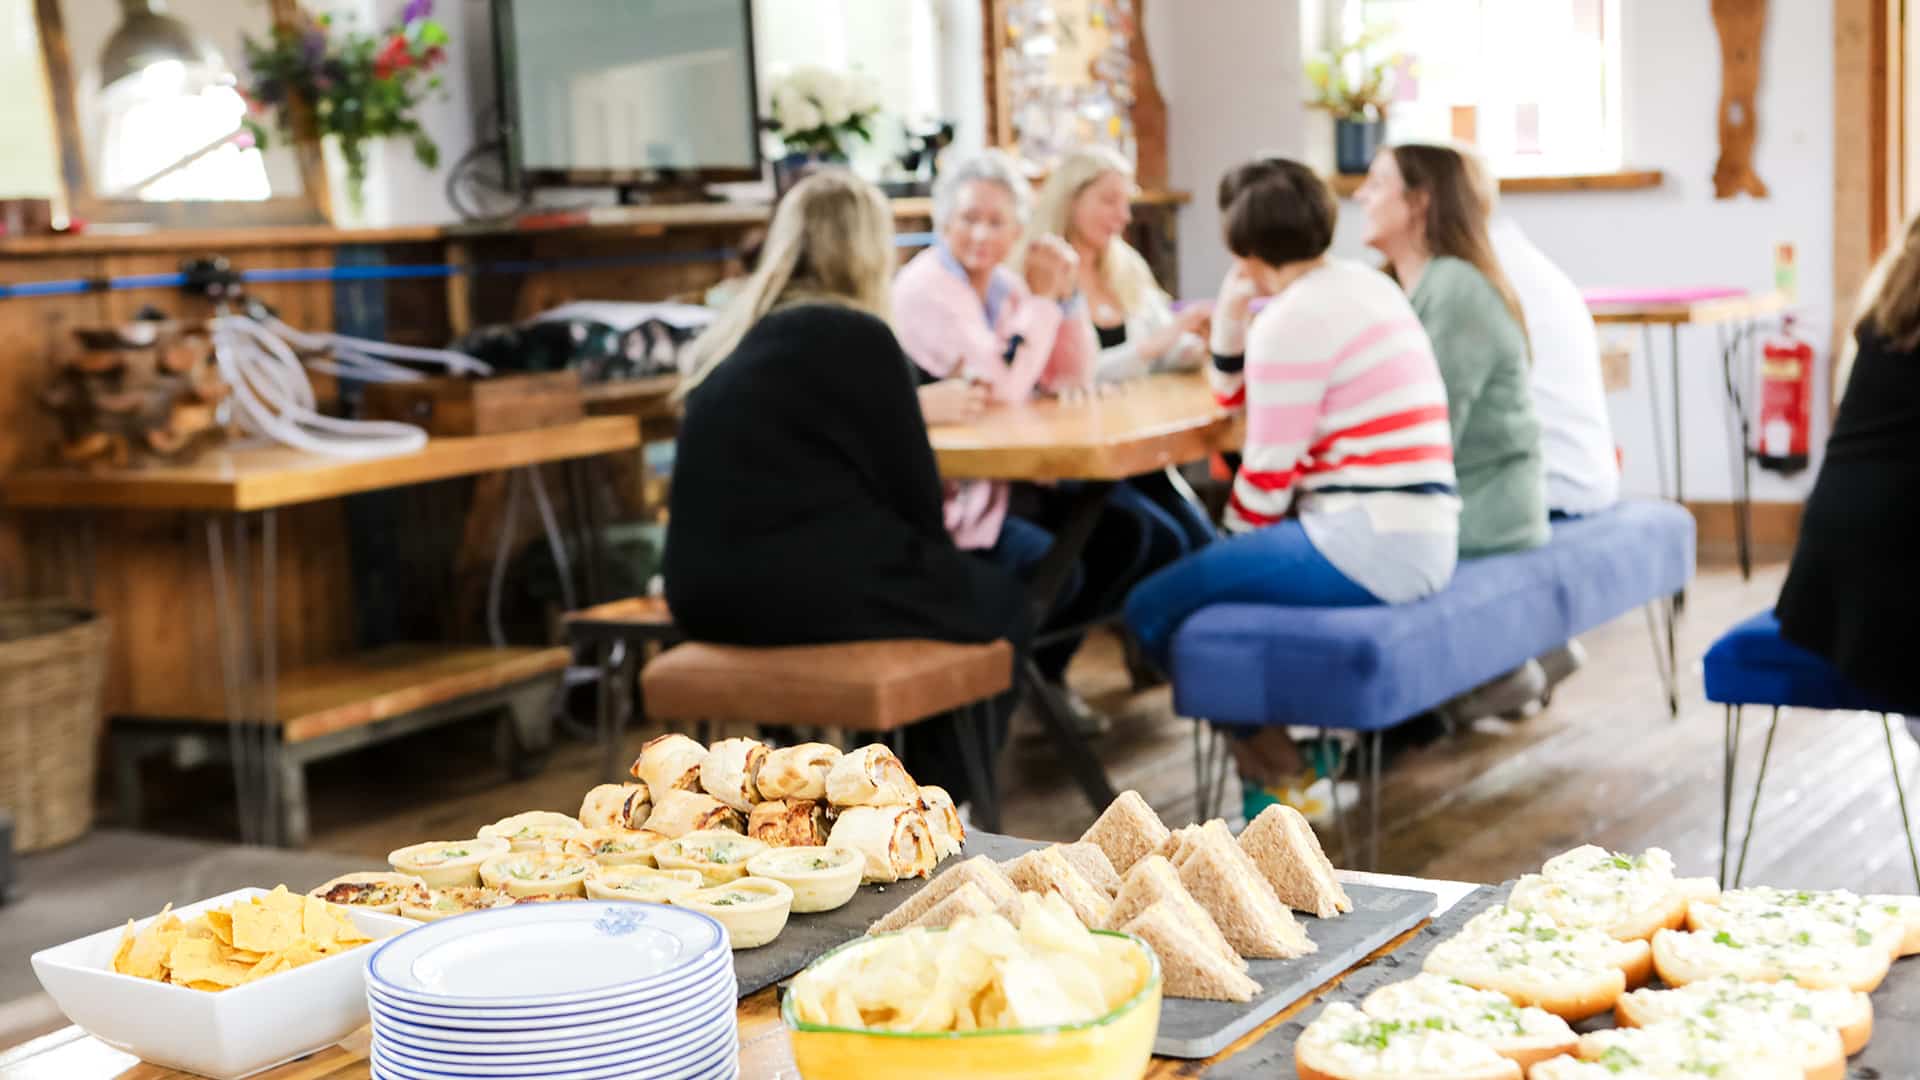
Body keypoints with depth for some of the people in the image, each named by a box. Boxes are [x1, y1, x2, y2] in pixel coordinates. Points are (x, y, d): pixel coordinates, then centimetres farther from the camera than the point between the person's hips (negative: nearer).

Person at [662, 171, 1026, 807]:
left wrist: (906, 407, 36)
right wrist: (939, 557, 13)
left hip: (709, 589, 8)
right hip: (803, 589, -8)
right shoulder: (857, 337, -8)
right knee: (997, 602, 16)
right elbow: (912, 492, -5)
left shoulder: (734, 339, 14)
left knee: (955, 582, 28)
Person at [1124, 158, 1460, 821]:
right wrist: (1230, 319, 11)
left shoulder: (1290, 320, -12)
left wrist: (1235, 540, 7)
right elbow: (1238, 399, 27)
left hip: (1366, 546, -10)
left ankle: (1278, 773, 6)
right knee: (1201, 570, 26)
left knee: (1152, 610, -8)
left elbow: (1269, 474, -11)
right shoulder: (1369, 286, 18)